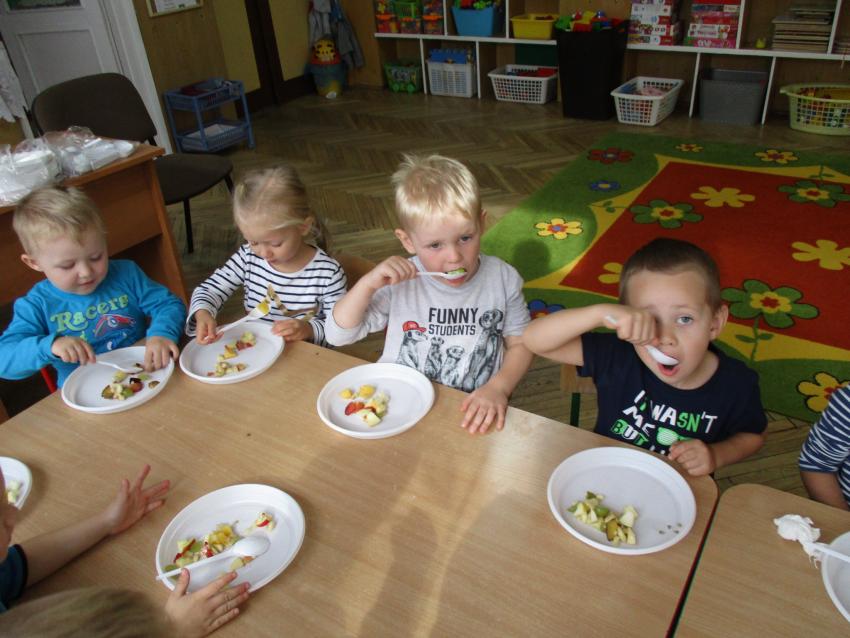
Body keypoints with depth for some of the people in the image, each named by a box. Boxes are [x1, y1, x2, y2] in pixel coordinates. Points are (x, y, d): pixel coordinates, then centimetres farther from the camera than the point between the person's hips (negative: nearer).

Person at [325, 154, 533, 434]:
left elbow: (520, 343, 4)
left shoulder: (503, 279, -5)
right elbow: (338, 334, -2)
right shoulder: (400, 282, -7)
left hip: (472, 414, 2)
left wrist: (498, 387, -14)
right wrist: (367, 284, -18)